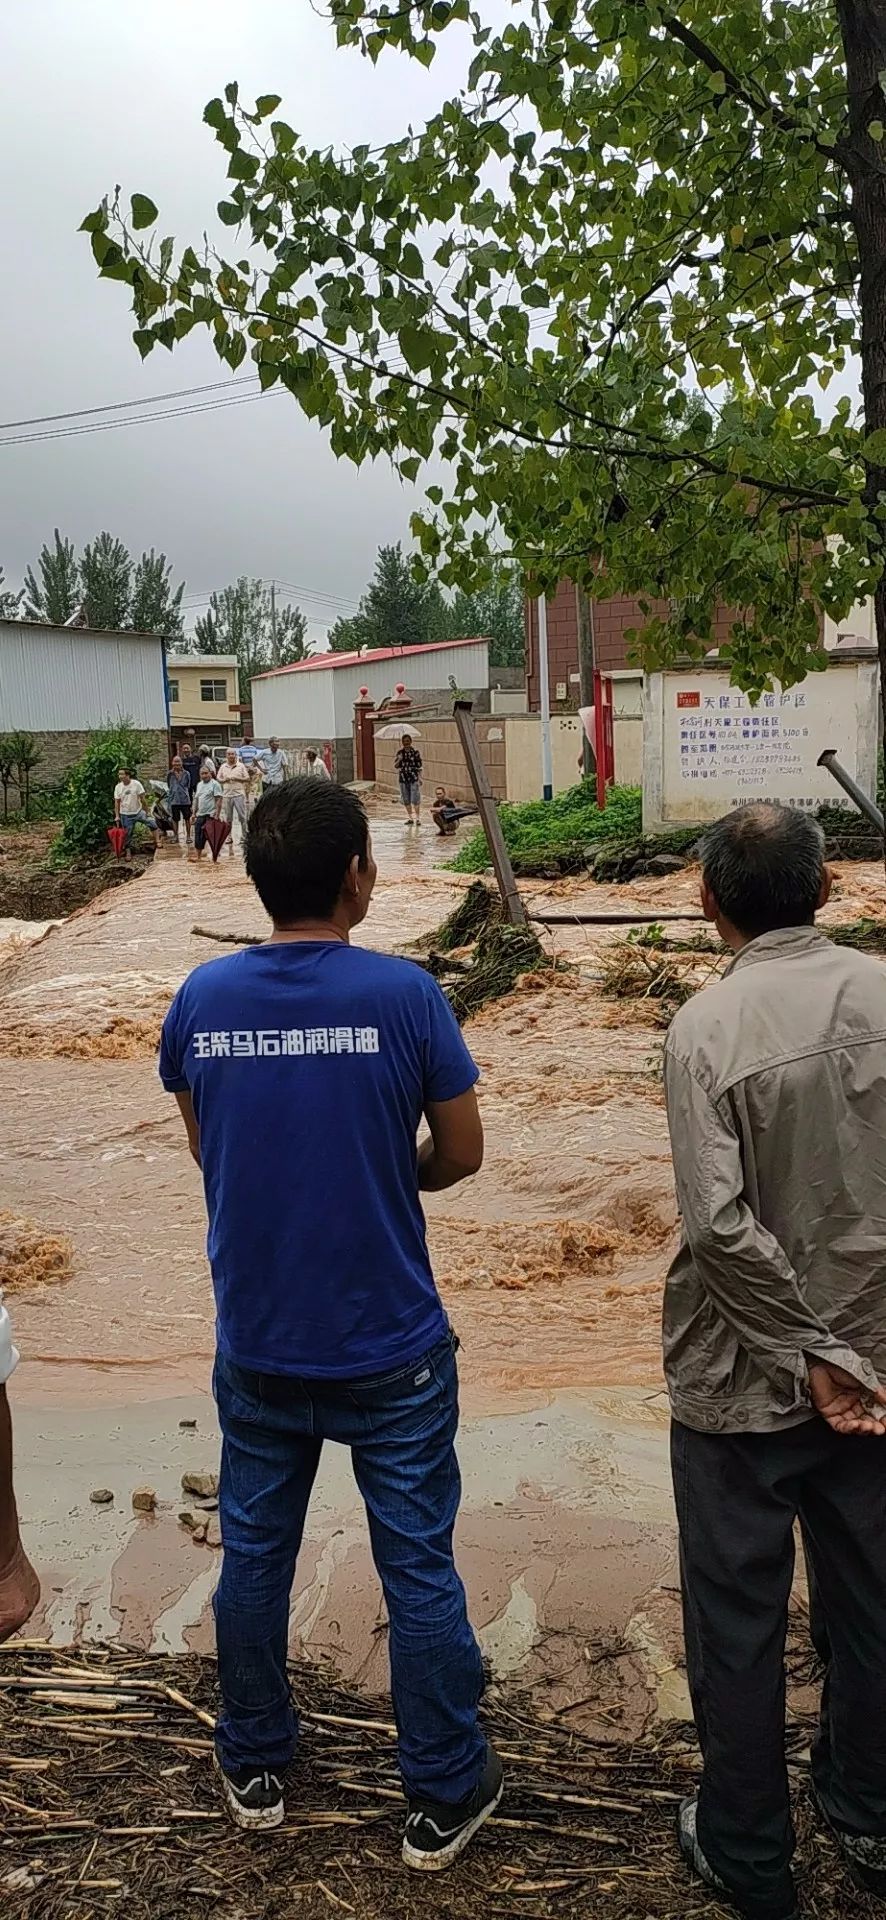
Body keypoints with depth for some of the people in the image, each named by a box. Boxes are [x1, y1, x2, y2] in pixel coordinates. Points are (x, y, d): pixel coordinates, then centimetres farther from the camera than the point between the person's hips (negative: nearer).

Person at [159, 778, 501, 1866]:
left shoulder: (201, 1000, -7)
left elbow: (207, 1152, 6)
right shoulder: (402, 994, -17)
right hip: (390, 1348, -3)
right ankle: (443, 1798, 28)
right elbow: (462, 1154, -7)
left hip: (256, 1347, 4)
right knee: (418, 1569, 12)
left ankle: (254, 1767, 40)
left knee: (254, 1553, 20)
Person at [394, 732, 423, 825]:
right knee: (406, 800, 8)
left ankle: (418, 818, -4)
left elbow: (419, 766, -1)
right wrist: (399, 760, -15)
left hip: (414, 779, -4)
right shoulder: (400, 752, 7)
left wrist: (420, 779, -5)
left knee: (415, 799, -8)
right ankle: (410, 818, 17)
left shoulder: (415, 752, -2)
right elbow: (396, 766, 6)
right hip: (403, 779, 4)